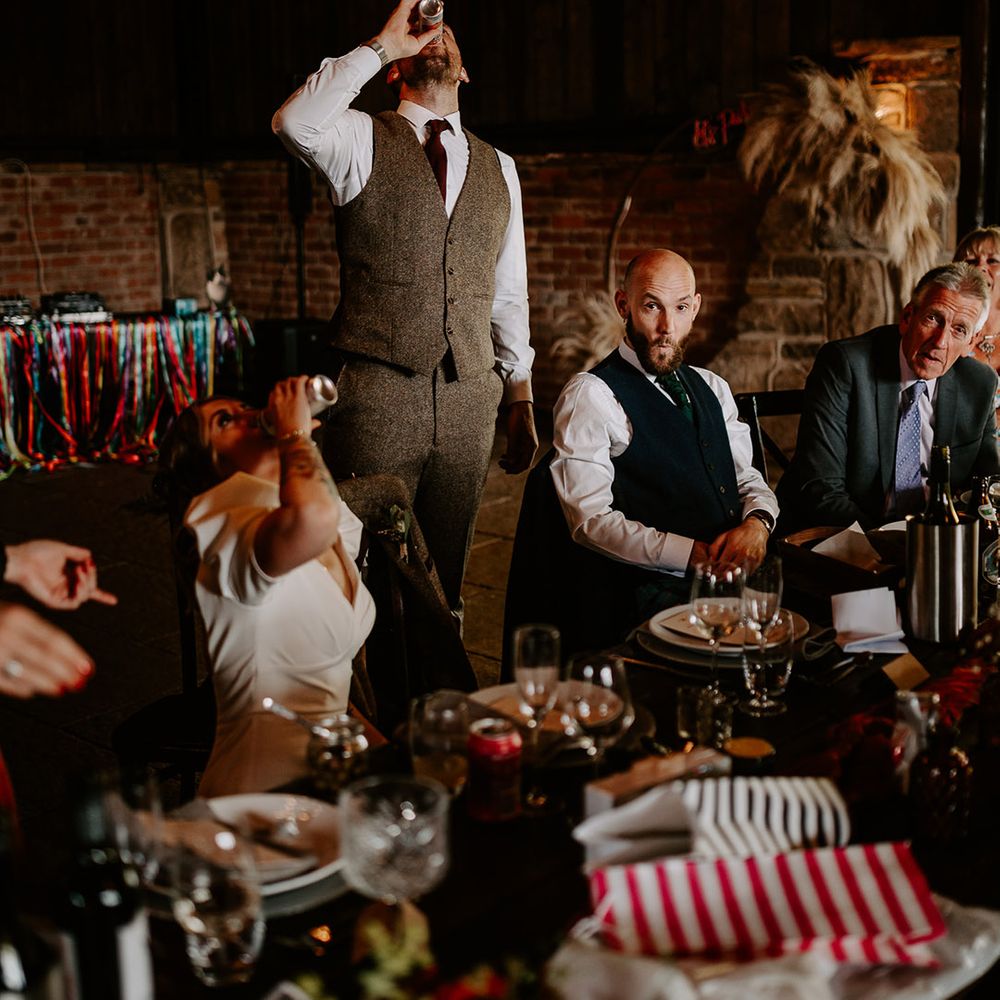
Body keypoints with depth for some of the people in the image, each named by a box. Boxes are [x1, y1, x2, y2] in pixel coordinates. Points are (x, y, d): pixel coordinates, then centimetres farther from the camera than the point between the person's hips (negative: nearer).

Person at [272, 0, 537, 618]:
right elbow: (295, 124, -21)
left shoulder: (497, 167, 16)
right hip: (378, 393, -4)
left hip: (471, 400, 4)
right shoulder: (365, 139, 3)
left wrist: (522, 401, 15)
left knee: (447, 574, 12)